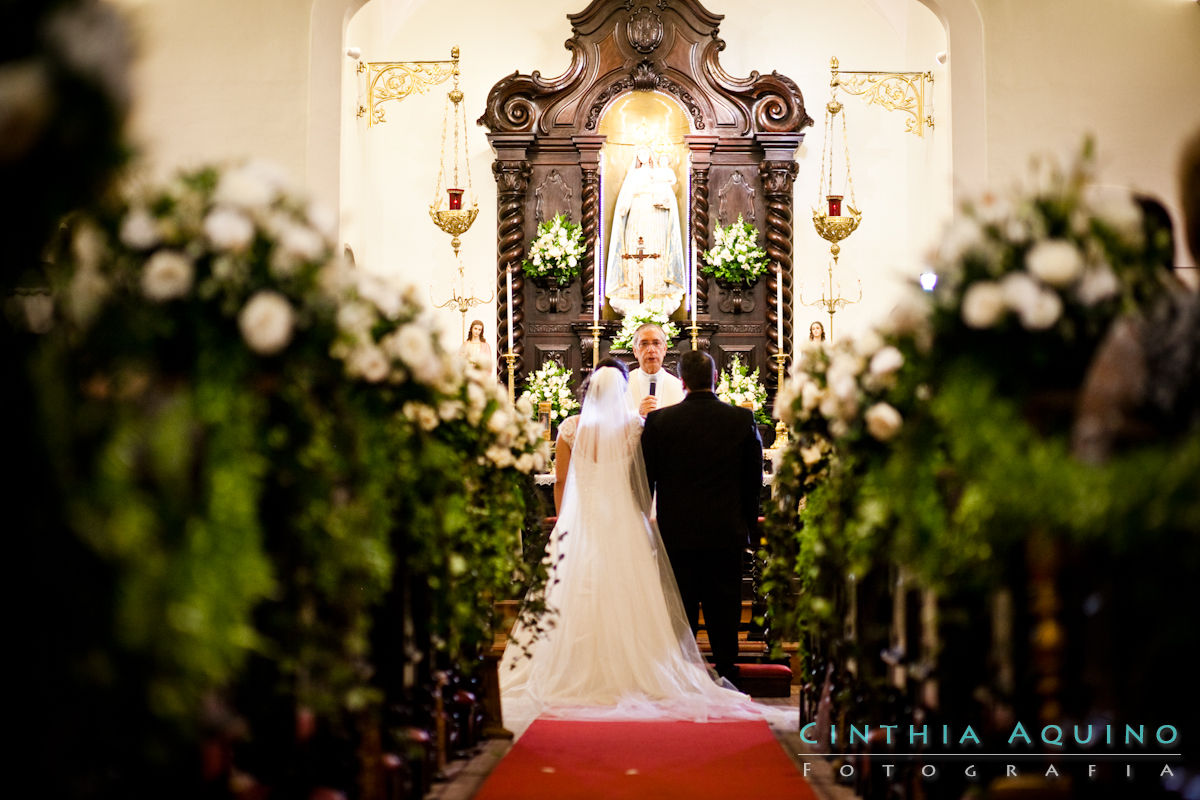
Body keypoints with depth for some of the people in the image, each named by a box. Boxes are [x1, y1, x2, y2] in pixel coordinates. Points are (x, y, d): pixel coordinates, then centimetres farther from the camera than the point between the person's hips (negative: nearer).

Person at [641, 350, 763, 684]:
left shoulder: (659, 421, -6)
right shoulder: (743, 419, -3)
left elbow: (644, 481, 0)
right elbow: (754, 481, 4)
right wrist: (748, 528, 15)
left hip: (676, 535, -1)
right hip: (728, 536, 1)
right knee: (724, 620, 10)